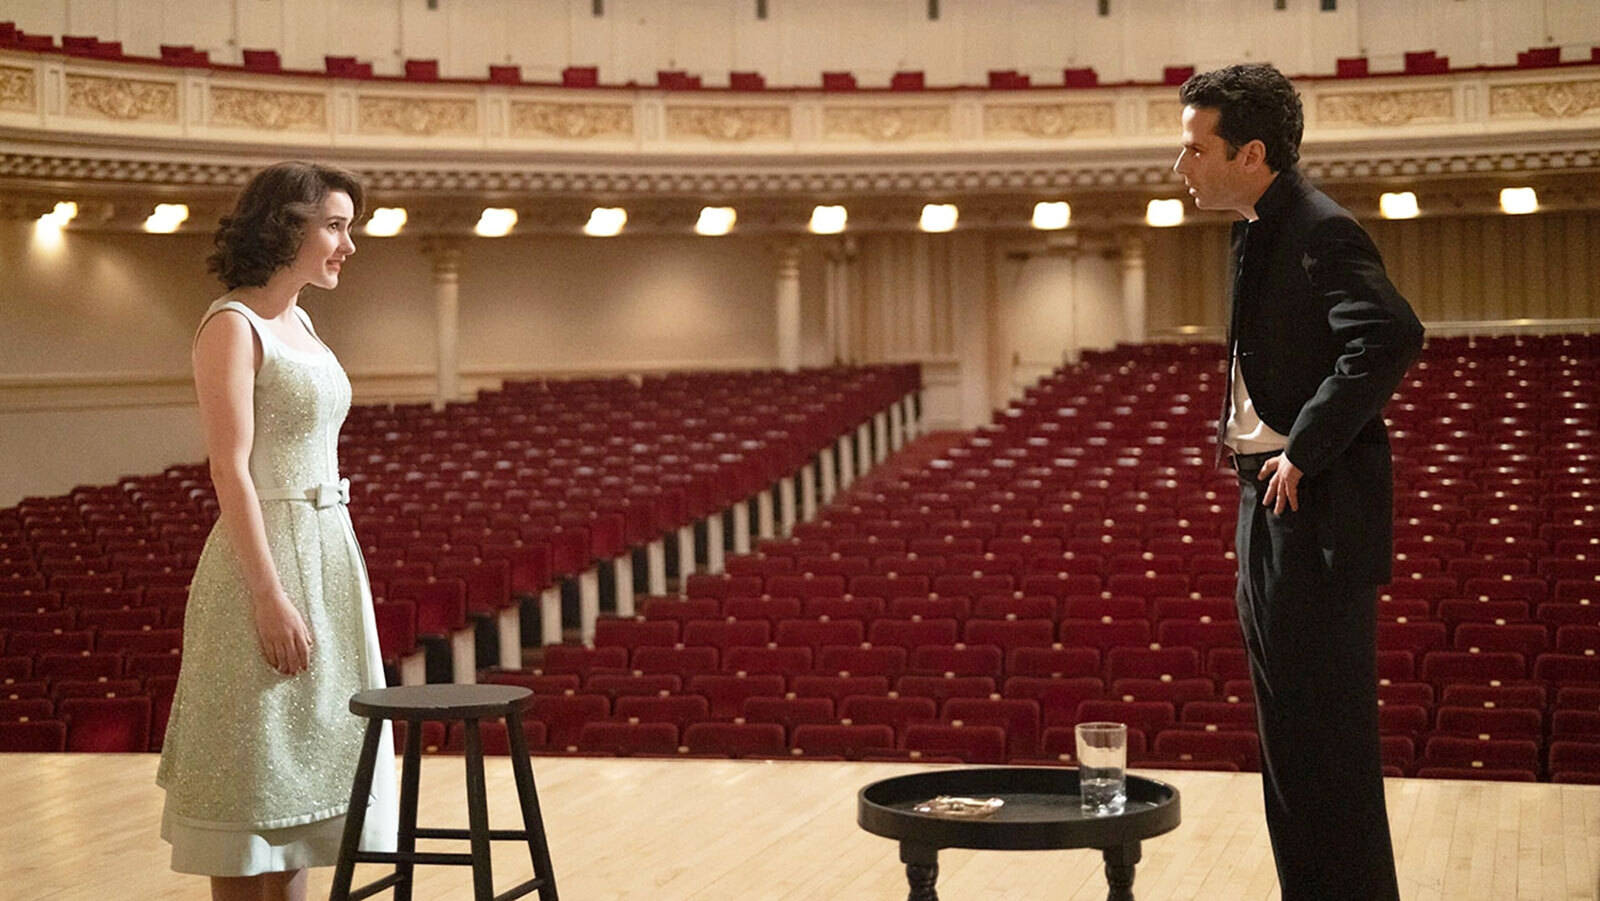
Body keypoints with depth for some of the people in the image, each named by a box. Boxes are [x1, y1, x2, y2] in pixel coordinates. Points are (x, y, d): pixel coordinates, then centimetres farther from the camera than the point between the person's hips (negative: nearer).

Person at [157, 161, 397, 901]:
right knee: (254, 772, -1)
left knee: (302, 760, 12)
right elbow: (231, 470, -18)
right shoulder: (232, 326, -12)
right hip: (267, 558, -9)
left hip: (328, 553, 9)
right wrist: (270, 595, -22)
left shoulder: (298, 322, 14)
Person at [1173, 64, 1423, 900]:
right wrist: (1246, 430, 10)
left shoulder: (1319, 232, -17)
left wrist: (1305, 447, -25)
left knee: (1326, 737, -3)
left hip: (1315, 516, -10)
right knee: (1292, 736, 18)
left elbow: (1391, 337, -31)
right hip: (1272, 514, 10)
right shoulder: (1262, 233, 13)